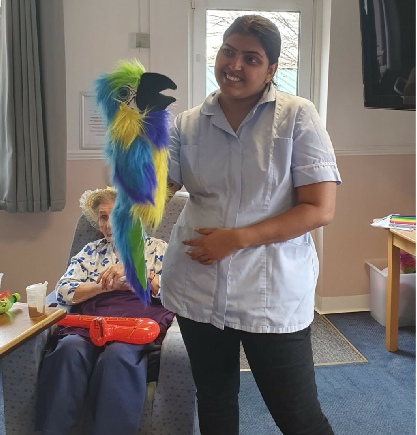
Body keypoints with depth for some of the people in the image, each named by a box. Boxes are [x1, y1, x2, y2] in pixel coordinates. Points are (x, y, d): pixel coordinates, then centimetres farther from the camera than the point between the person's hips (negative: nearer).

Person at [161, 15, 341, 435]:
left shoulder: (297, 116, -7)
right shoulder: (187, 124, 3)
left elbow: (320, 208, -12)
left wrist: (238, 238, -17)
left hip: (273, 296, -3)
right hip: (197, 291, 4)